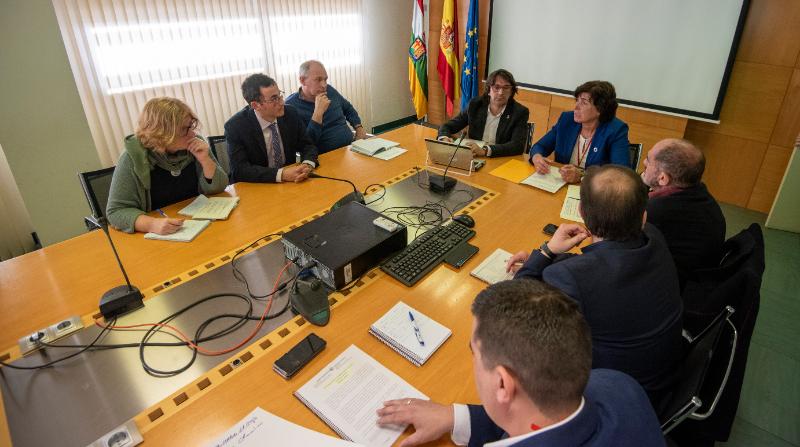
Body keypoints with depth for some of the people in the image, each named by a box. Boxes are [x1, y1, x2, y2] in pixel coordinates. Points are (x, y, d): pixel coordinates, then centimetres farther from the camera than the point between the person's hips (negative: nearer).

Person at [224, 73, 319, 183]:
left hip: (290, 183, 2)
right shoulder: (235, 126, -14)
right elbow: (240, 170, -19)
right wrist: (281, 174, -30)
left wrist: (307, 165, -19)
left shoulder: (291, 114, -4)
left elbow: (307, 145, 4)